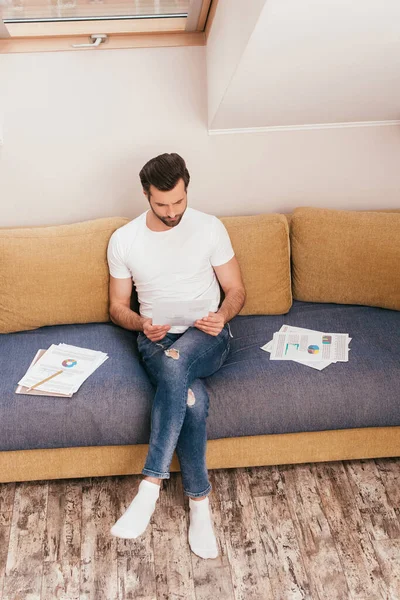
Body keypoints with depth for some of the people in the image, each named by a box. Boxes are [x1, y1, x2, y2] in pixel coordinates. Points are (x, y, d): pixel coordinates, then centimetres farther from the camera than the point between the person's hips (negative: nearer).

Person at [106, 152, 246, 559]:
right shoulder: (123, 240, 4)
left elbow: (236, 290, 5)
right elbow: (117, 307, 10)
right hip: (157, 340, 1)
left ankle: (151, 484, -32)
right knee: (192, 398, -32)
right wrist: (142, 324, -13)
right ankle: (199, 502, -16)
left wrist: (223, 316, -17)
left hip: (207, 336, 0)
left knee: (175, 362, -38)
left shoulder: (209, 228, 1)